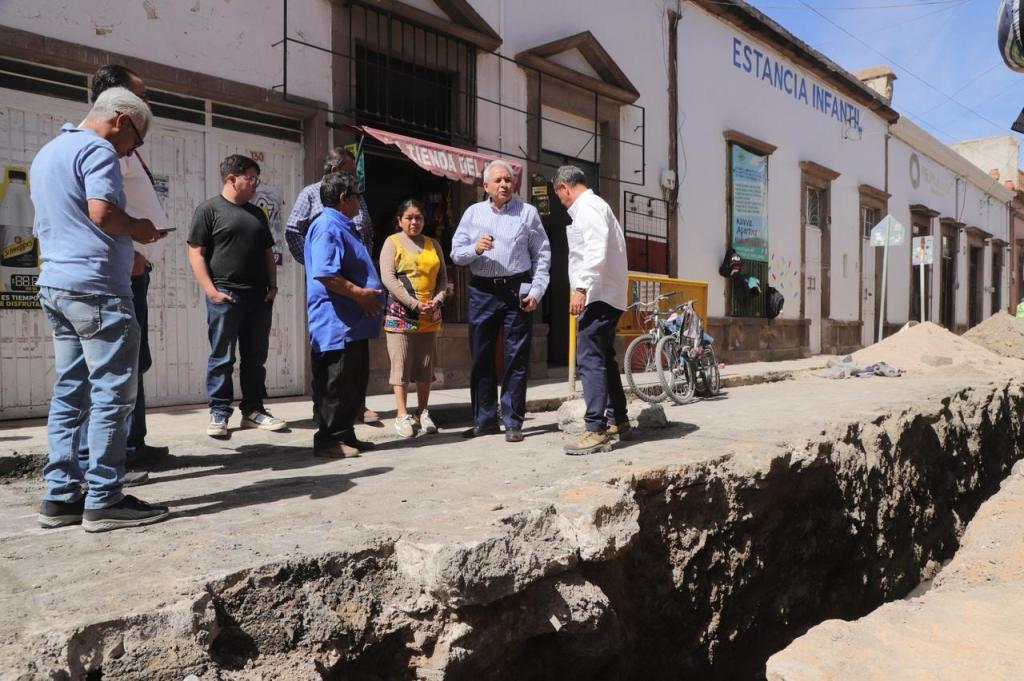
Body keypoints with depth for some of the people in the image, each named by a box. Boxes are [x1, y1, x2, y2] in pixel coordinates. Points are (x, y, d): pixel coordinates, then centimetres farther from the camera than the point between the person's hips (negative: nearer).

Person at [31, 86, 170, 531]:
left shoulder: (47, 152, 23)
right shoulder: (97, 149, -8)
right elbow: (102, 212, -22)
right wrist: (137, 229, -3)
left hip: (55, 284, 10)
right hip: (96, 287, -10)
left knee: (70, 393, 10)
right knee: (112, 394, -6)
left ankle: (61, 496, 12)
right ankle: (104, 500, -3)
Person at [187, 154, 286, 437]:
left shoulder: (257, 213, 18)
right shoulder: (209, 209, -1)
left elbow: (267, 253, 21)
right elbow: (196, 253, -6)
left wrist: (272, 286, 8)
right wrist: (211, 290, -14)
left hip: (259, 297, 6)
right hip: (225, 295, -6)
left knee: (255, 357, 9)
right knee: (222, 358, 0)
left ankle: (253, 410, 17)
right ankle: (219, 413, 8)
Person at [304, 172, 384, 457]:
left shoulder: (343, 227, 19)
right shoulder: (327, 227, -13)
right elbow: (325, 274, -24)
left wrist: (368, 295, 17)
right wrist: (360, 294, -19)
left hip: (353, 323, 10)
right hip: (336, 324, -10)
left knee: (354, 384, 14)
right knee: (335, 386, -3)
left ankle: (345, 435, 23)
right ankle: (328, 440, 5)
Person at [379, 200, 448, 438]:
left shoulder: (433, 245, 15)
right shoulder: (392, 242, 2)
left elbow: (443, 277, 14)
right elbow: (388, 277, -8)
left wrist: (436, 301, -5)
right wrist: (414, 303, -14)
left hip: (430, 315, 4)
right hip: (401, 313, -4)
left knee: (426, 364, 7)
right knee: (401, 363, -3)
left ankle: (422, 413, 17)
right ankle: (402, 415, 4)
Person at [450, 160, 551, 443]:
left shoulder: (527, 212, 4)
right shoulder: (473, 213, 9)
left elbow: (542, 254, 4)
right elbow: (456, 253, 6)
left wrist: (536, 290, -5)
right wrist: (475, 249, -15)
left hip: (517, 290, -2)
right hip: (482, 291, 2)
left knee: (516, 358, 1)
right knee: (481, 357, 7)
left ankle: (513, 422, 9)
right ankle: (484, 419, 19)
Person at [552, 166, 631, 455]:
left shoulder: (587, 206, -9)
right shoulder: (596, 206, 21)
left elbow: (596, 250, -23)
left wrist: (581, 288, -27)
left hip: (598, 295, -11)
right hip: (608, 295, 11)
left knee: (589, 359, -13)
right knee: (604, 359, 16)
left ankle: (596, 430, -15)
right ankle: (618, 421, 24)